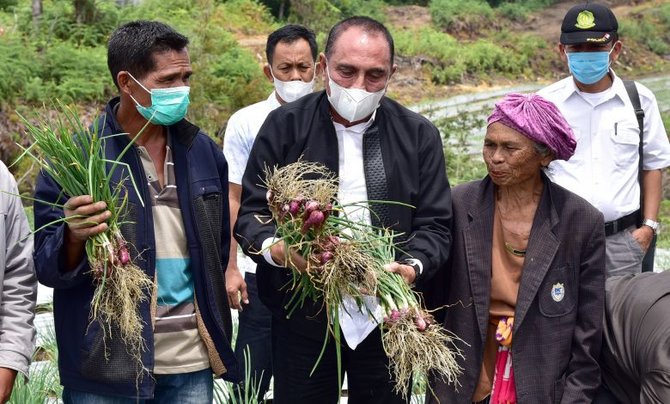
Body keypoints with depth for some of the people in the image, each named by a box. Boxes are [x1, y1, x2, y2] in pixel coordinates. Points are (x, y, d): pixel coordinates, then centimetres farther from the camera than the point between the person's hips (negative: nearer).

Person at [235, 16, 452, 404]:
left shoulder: (419, 135, 2)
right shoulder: (285, 125, -1)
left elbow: (434, 224, 2)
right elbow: (250, 210, -1)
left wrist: (412, 268, -19)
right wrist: (277, 248, -23)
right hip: (303, 315, -1)